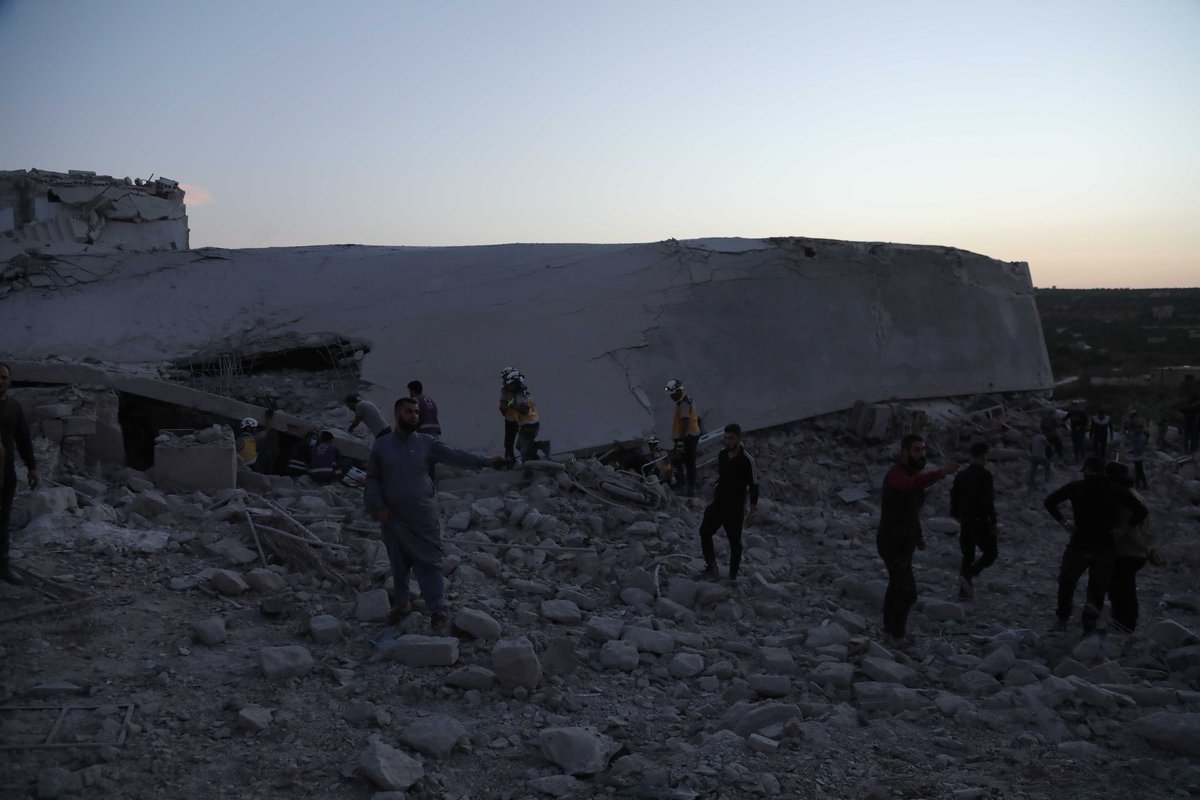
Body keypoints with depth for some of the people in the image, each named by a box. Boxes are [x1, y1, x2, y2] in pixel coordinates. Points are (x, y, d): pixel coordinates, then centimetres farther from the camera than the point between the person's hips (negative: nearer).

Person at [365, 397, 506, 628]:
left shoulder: (426, 443, 1)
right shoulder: (382, 445, 1)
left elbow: (454, 456, -6)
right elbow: (372, 479, 5)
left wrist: (485, 462, -17)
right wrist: (378, 506, -7)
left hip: (423, 518, -1)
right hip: (393, 519, 1)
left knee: (429, 563, -1)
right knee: (399, 564, 13)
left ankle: (437, 609, 5)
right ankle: (401, 602, 32)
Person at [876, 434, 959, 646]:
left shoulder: (915, 474, 6)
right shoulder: (895, 475, -24)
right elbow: (913, 485, -50)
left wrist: (919, 535, 9)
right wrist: (941, 472, -62)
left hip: (905, 542, 10)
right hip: (893, 543, -10)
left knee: (896, 586, 21)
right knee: (908, 592, -8)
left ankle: (889, 632, 37)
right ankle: (896, 637, 7)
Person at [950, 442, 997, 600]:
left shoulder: (961, 475, 6)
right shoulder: (985, 475, -13)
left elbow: (954, 498, 10)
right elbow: (988, 502, -18)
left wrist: (957, 516, 22)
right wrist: (993, 522, -13)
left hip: (965, 522, 6)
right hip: (980, 522, -6)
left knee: (967, 555, 14)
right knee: (990, 554, 6)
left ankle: (964, 590, 12)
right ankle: (968, 576, -14)